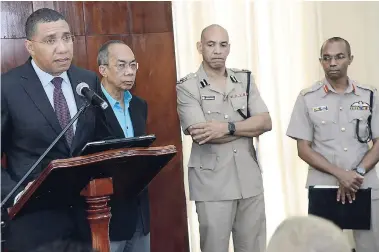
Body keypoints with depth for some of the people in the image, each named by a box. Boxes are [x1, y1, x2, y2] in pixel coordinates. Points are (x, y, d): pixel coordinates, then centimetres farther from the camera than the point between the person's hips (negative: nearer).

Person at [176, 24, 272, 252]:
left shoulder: (245, 79, 8)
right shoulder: (187, 87, -4)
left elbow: (266, 122, -2)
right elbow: (201, 135, -16)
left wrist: (227, 127, -17)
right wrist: (250, 126, -7)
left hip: (250, 179, 4)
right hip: (212, 183, -4)